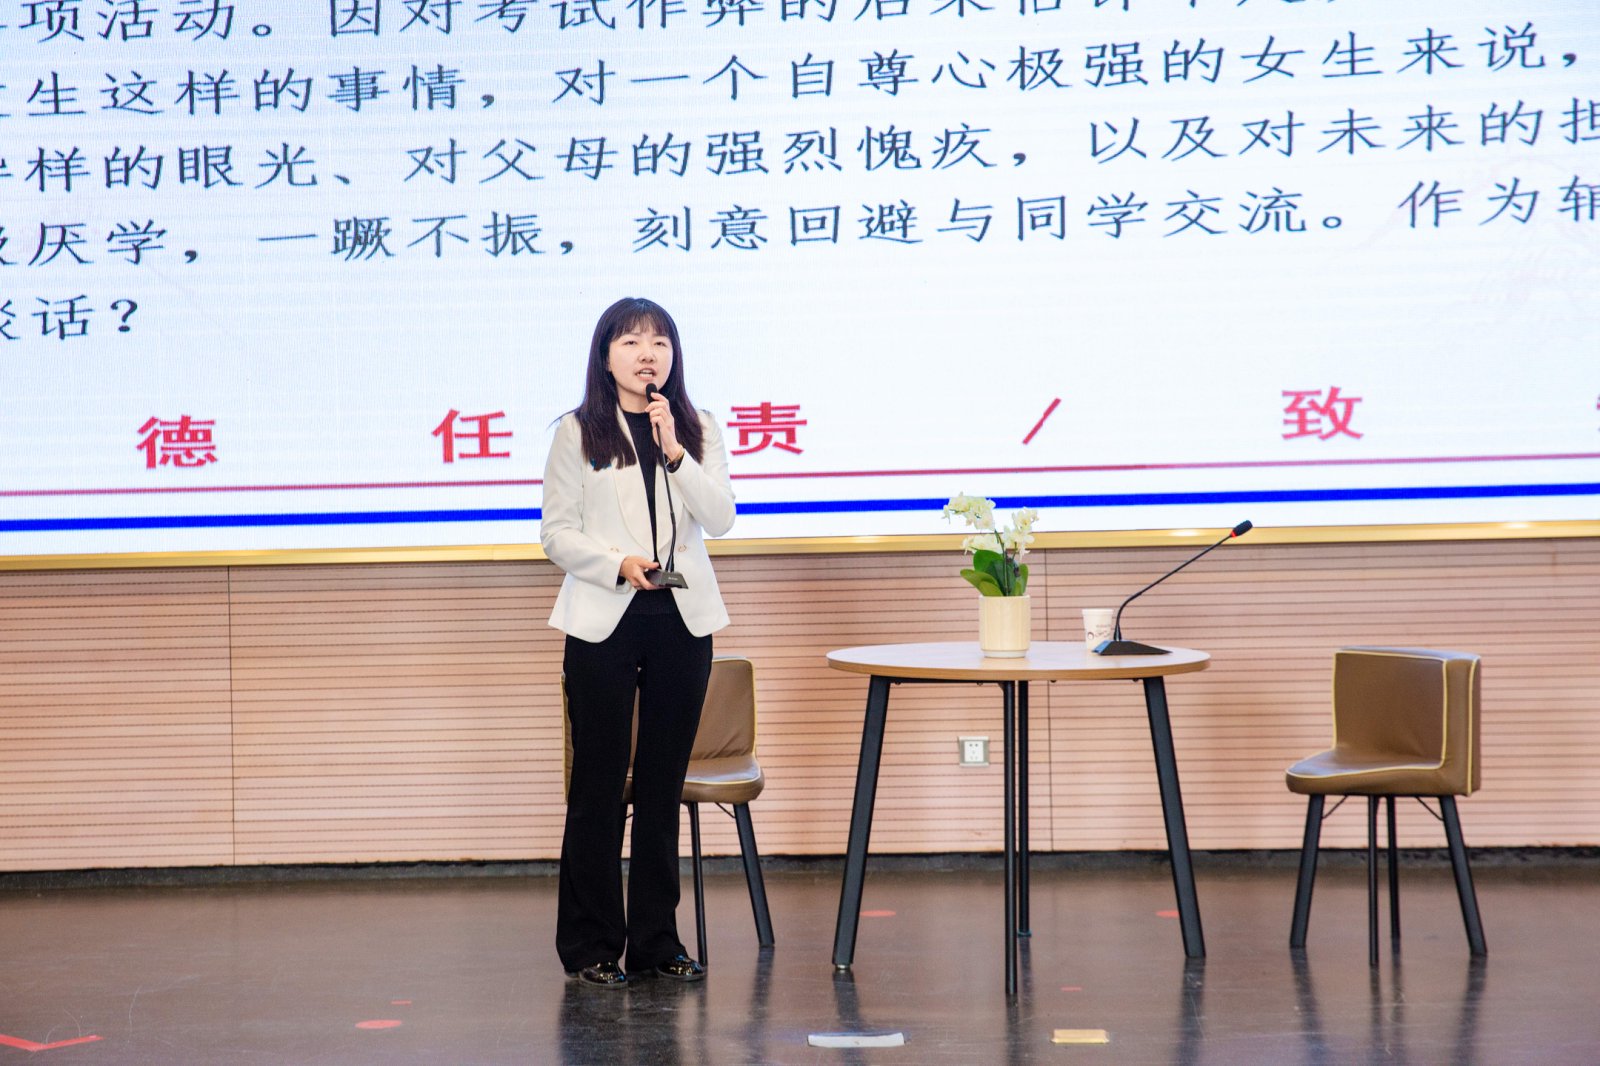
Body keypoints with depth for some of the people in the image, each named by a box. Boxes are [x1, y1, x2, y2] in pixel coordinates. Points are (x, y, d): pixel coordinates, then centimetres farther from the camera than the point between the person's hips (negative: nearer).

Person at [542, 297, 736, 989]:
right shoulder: (577, 433, 2)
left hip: (682, 621, 3)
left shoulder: (699, 431, 10)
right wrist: (619, 565, -16)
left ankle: (657, 942, 15)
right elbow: (556, 532, 0)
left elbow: (720, 518, -2)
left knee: (663, 782, 7)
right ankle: (590, 946, 8)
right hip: (603, 621, -3)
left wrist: (675, 452, -14)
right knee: (600, 783, 0)